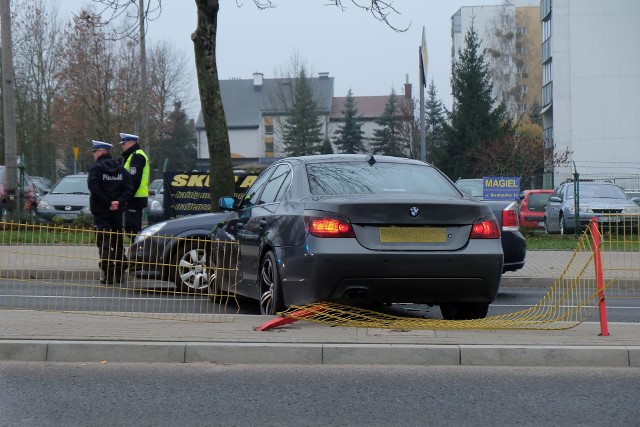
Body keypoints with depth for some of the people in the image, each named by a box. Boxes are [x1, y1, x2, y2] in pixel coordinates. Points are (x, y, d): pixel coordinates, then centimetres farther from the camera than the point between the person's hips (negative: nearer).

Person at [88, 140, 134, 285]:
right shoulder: (120, 168, 10)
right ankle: (120, 273, 17)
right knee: (118, 241, 14)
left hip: (101, 211, -5)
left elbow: (93, 187, -21)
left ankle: (108, 274, -13)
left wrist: (106, 203, -17)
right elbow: (129, 187, 1)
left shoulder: (96, 168, -7)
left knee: (103, 242, -5)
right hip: (117, 210, 5)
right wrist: (119, 202, -6)